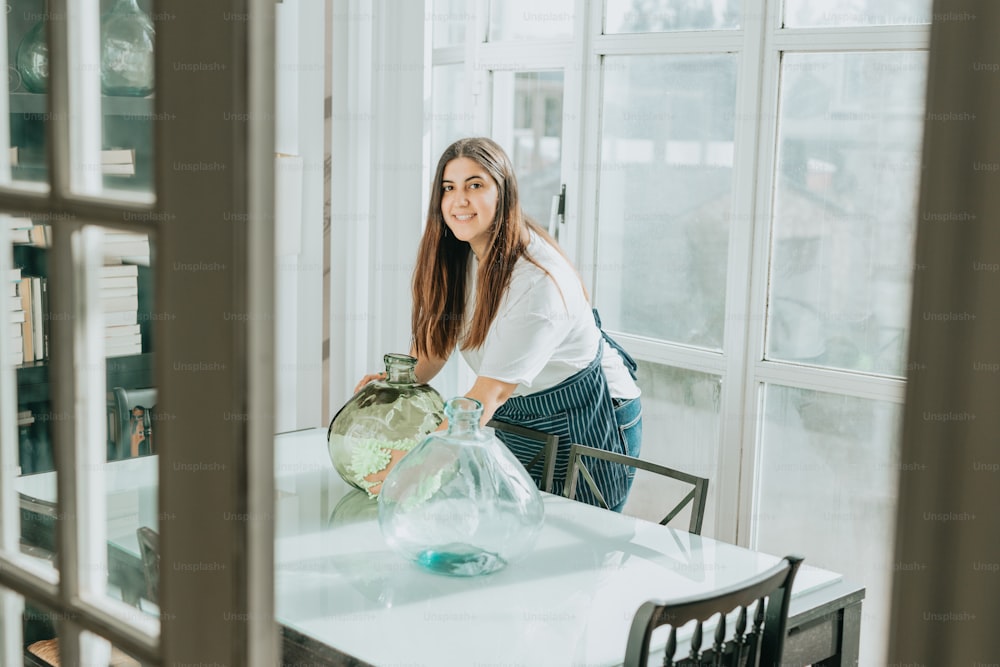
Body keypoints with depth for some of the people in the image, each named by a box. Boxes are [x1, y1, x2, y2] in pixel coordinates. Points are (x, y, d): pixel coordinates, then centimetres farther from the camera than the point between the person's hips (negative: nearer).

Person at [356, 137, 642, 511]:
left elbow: (489, 393, -35)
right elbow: (435, 336, 0)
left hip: (587, 422, -7)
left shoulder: (538, 281, -30)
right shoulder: (456, 256, -5)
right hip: (515, 416, 7)